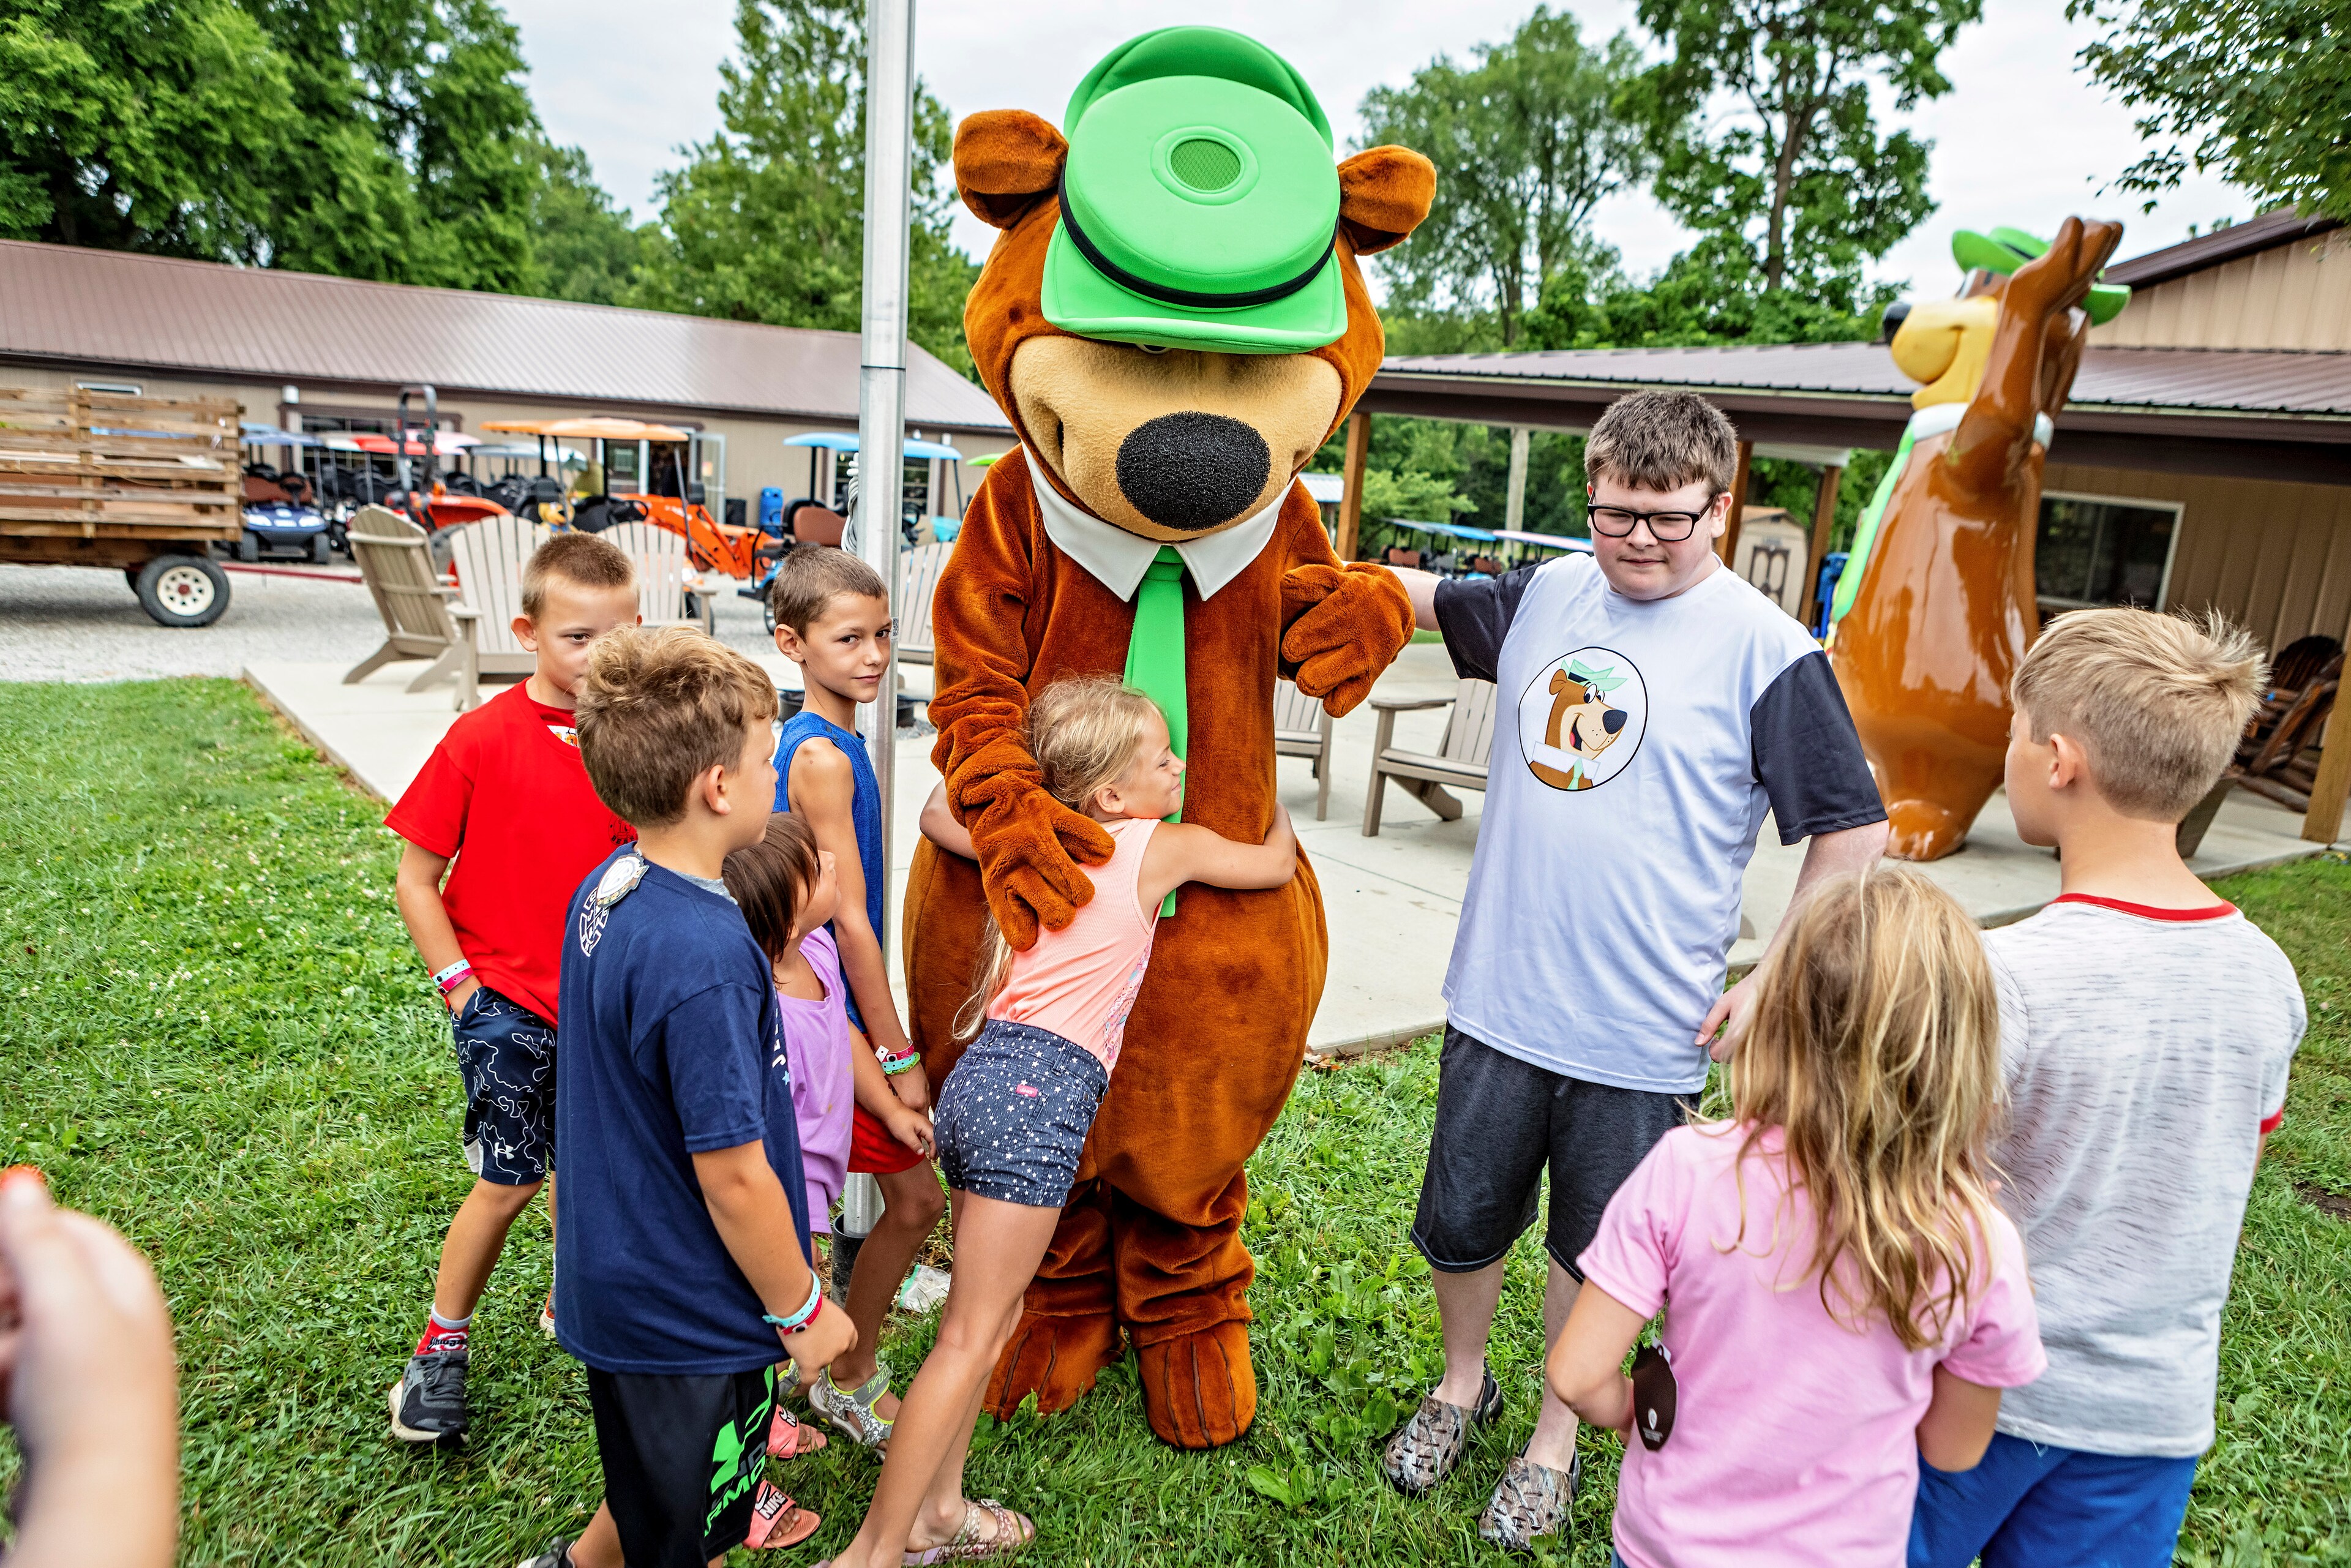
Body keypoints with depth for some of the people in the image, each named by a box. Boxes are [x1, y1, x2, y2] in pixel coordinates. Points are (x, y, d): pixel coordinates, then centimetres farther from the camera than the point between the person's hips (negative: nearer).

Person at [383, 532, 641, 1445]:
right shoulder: (484, 738, -12)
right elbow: (415, 878, -5)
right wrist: (460, 986, -8)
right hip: (507, 1001, -3)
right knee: (509, 1180, 1)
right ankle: (442, 1347, 23)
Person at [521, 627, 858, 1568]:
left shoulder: (605, 890, -4)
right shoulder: (703, 959, -33)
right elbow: (734, 1176, -26)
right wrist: (803, 1312, -12)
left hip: (616, 1275, 8)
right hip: (693, 1315, -8)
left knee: (657, 1487, 32)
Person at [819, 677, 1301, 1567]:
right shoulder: (1165, 845, 1)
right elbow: (1277, 866, 17)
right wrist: (1277, 813, 37)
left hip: (980, 1078, 8)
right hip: (1040, 1091, -8)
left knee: (989, 1315, 20)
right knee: (971, 1340, -1)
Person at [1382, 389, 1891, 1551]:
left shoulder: (1766, 649, -11)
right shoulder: (1547, 594, 2)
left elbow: (1854, 833, -6)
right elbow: (1429, 599, 21)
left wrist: (1776, 984, -8)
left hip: (1640, 1030, -3)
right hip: (1497, 998, 4)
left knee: (1591, 1251, 15)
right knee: (1459, 1223, 17)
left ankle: (1554, 1442, 40)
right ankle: (1461, 1386, 46)